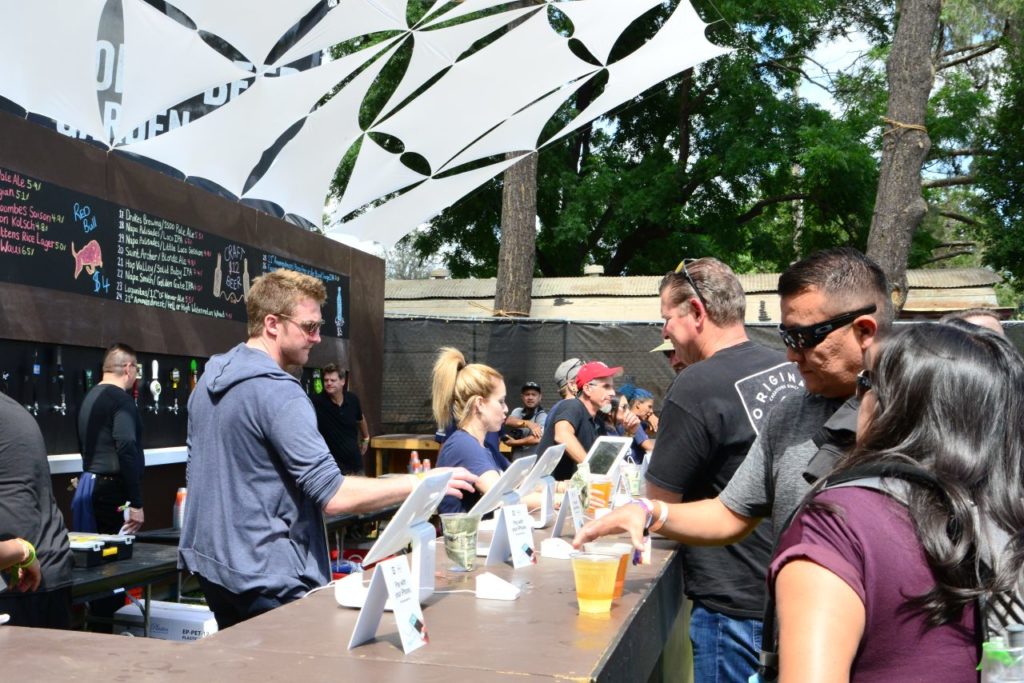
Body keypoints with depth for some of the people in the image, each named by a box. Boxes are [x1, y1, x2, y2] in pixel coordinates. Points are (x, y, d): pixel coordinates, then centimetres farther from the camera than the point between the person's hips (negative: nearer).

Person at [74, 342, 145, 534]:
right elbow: (127, 450, -21)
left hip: (89, 483, 9)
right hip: (112, 489, -9)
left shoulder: (91, 396, 14)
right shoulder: (121, 399, -13)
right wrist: (136, 503, -21)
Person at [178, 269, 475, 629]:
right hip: (266, 573, -9)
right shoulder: (279, 393, -22)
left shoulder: (209, 379, 7)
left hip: (210, 561, 9)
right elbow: (333, 495, -27)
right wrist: (419, 484, -21)